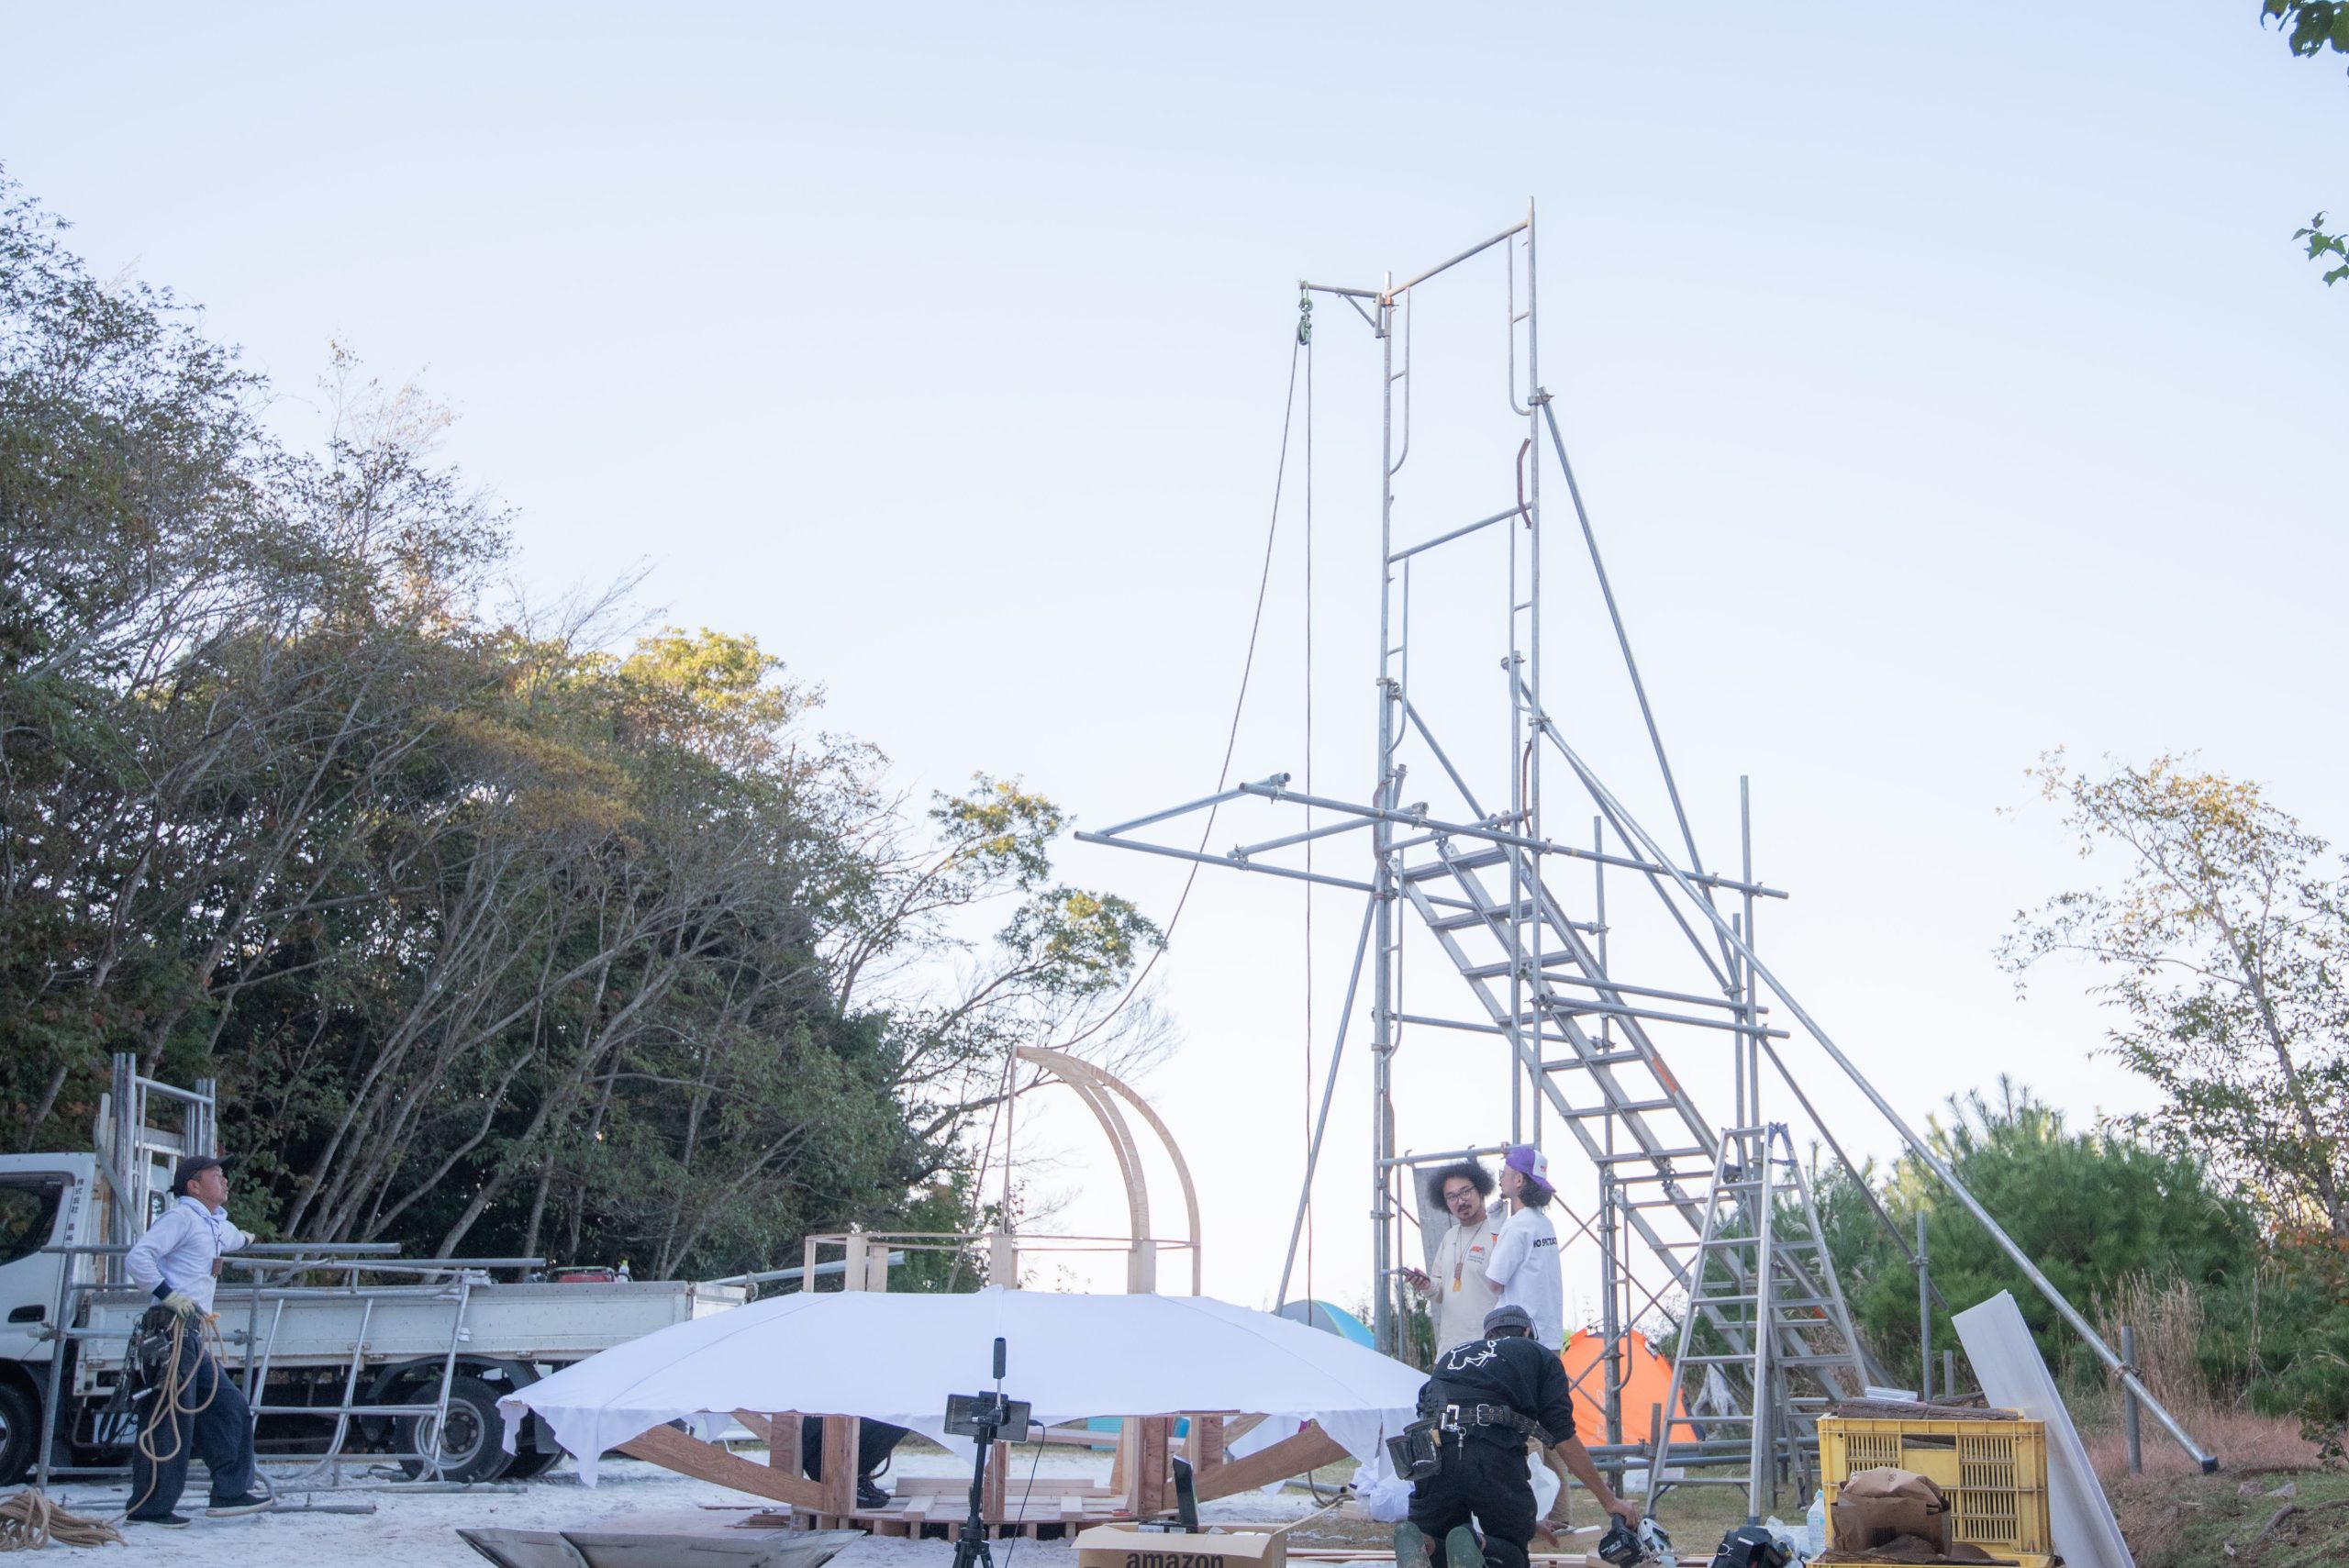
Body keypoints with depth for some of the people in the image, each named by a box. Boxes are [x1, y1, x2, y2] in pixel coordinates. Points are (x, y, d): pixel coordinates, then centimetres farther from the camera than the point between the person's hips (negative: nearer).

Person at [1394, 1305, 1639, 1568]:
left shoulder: (1452, 1356, 33)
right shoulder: (1540, 1357, 22)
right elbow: (1564, 1440, 14)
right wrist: (1610, 1501, 21)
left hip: (1434, 1450, 3)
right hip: (1494, 1454, -3)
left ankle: (1421, 1545, -16)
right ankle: (1475, 1546, -19)